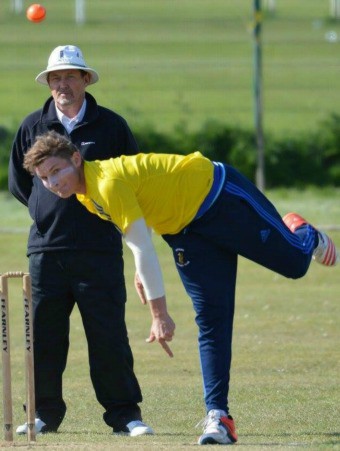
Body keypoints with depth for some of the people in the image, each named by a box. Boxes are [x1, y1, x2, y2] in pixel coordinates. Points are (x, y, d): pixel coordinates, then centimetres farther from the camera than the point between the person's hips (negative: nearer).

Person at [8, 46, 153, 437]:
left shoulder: (111, 126, 4)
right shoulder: (32, 126, 9)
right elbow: (18, 181, 18)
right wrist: (47, 210, 10)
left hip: (100, 248, -2)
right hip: (46, 249, 2)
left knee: (109, 334, -4)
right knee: (43, 335, 2)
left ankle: (124, 414, 2)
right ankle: (45, 414, 12)